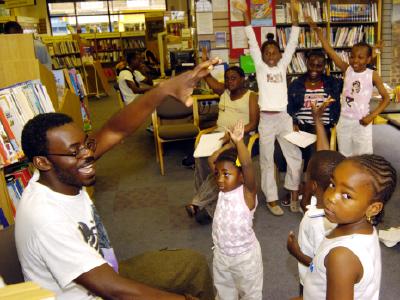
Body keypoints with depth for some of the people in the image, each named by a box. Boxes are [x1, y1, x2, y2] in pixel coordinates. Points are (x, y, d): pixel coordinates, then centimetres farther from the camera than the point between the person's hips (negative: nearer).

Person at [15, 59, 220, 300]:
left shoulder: (62, 177, -12)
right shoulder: (45, 217, -33)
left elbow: (116, 130, -18)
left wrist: (167, 88, -31)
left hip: (106, 276, 8)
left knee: (195, 264, 12)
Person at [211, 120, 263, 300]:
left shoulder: (247, 193, -25)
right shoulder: (223, 189, -8)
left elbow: (247, 165, -43)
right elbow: (212, 161, -7)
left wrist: (239, 141, -42)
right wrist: (230, 144, -11)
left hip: (244, 255, -5)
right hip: (220, 254, 6)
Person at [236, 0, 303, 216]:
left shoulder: (283, 65, 7)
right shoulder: (260, 66, 1)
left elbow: (293, 42, 2)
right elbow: (252, 43, -5)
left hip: (284, 117, 3)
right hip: (266, 119, -2)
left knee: (295, 157, 6)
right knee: (267, 161, 6)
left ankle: (294, 195, 23)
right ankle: (271, 199, 17)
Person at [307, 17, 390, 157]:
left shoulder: (372, 75, -7)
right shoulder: (347, 69, -3)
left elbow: (386, 98, 0)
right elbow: (329, 51, -10)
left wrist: (372, 115, -13)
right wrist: (317, 29, -17)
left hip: (362, 122, -2)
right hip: (344, 121, 2)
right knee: (344, 158, 14)